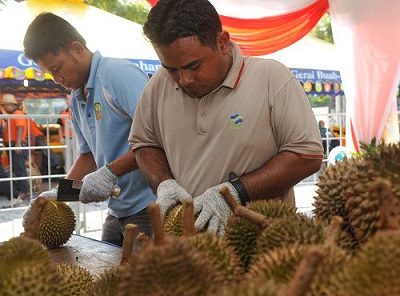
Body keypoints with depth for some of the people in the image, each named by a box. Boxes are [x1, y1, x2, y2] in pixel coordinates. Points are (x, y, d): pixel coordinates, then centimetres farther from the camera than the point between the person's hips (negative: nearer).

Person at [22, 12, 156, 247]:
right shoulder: (77, 99, 13)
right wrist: (57, 193, 10)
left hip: (150, 209, -8)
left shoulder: (119, 74, -14)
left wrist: (111, 172, -23)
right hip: (117, 211, 8)